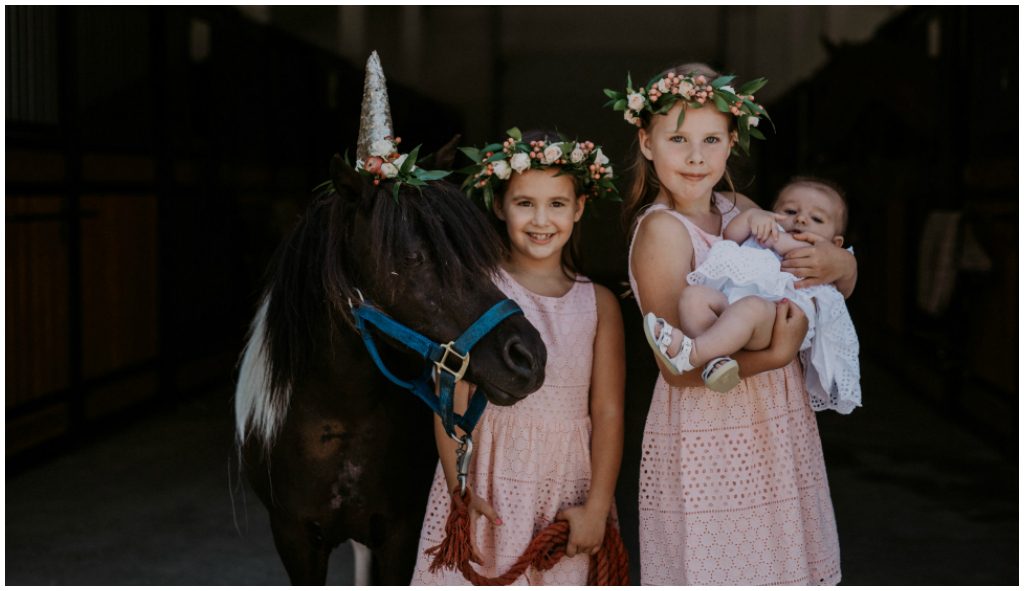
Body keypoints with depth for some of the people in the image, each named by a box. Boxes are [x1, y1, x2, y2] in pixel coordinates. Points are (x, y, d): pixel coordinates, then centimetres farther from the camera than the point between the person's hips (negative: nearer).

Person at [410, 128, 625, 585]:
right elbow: (454, 399, -6)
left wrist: (597, 507, -5)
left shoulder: (598, 304, 2)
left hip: (566, 486, 2)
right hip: (488, 481, -2)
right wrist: (460, 490, -11)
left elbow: (608, 413, 0)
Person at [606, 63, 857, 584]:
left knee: (779, 561, 17)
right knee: (714, 568, 4)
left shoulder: (741, 210, 6)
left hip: (777, 426, 7)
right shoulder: (661, 229, -14)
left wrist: (838, 263, -8)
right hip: (708, 439, -7)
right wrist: (775, 355, -28)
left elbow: (843, 286, 14)